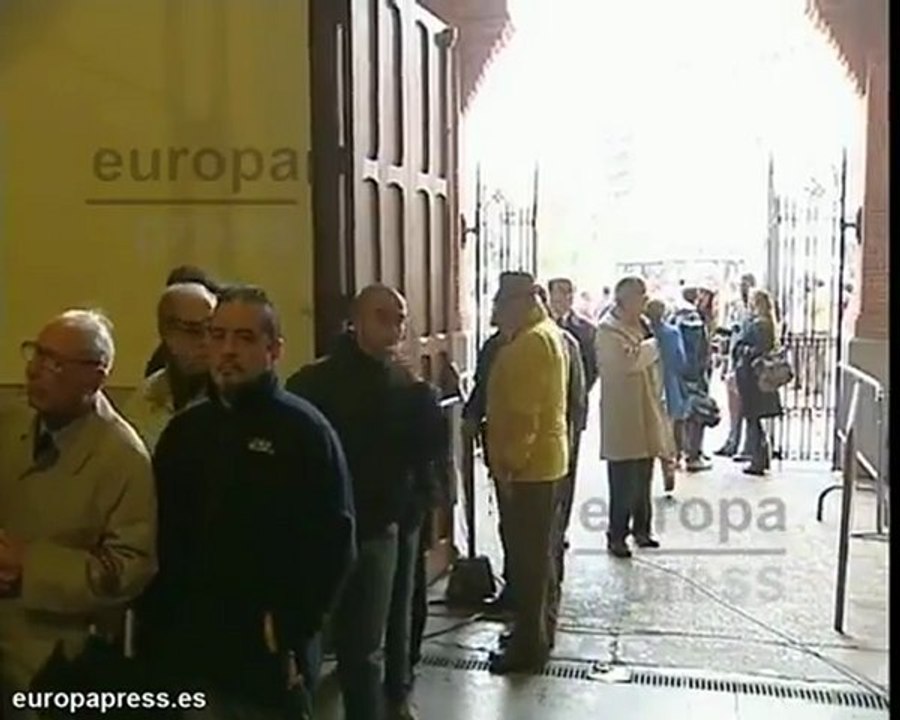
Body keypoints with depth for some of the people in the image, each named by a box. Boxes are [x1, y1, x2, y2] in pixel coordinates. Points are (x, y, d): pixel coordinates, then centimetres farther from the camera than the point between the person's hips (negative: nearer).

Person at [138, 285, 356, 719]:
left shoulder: (306, 431, -7)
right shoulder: (183, 431, 8)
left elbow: (333, 540, -12)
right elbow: (161, 538, 10)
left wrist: (290, 631, -15)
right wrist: (152, 632, 4)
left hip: (269, 659, -4)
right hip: (189, 654, 4)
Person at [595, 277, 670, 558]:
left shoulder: (644, 325, 13)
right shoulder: (608, 330, -12)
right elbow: (629, 359, -27)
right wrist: (653, 345, -11)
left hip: (647, 414, 7)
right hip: (623, 417, -7)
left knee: (643, 480, 15)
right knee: (623, 483, -3)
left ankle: (641, 529, 27)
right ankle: (616, 536, 7)